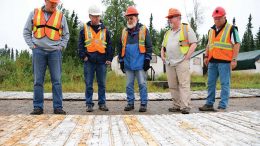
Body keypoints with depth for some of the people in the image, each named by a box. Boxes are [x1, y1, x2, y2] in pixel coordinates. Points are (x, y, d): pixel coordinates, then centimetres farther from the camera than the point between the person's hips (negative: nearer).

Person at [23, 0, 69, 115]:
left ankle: (58, 107, 3)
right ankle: (38, 107, 7)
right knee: (38, 81, 1)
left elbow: (66, 34, 16)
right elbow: (26, 31, 13)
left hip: (55, 52, 0)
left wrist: (61, 46, 4)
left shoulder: (61, 16, 9)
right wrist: (31, 45, 2)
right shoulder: (34, 13, 9)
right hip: (38, 51, 0)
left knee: (57, 81, -2)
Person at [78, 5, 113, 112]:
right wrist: (83, 56, -7)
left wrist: (109, 58, 2)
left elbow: (109, 45, 10)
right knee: (89, 84, 3)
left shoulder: (105, 30, 10)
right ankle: (89, 104, 11)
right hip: (89, 61, -1)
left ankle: (102, 103, 17)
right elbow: (80, 44, 4)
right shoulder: (84, 29, 6)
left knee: (102, 84, 8)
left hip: (102, 61, 2)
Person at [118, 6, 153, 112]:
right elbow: (121, 48, 17)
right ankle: (130, 103, 18)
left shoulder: (143, 30, 1)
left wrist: (147, 60, -7)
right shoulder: (124, 32, 13)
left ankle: (143, 104, 7)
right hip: (128, 63, 4)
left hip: (140, 63, -4)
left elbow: (149, 46, -1)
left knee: (142, 84, -1)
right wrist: (121, 61, 12)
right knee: (129, 85, 9)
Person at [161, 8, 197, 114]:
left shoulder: (186, 29, 4)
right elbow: (163, 46, 29)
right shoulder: (168, 33, 22)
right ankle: (177, 105, 13)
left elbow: (194, 44, -3)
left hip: (182, 62, -6)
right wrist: (162, 56, 11)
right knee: (172, 86, 6)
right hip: (169, 63, 7)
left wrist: (187, 57, -10)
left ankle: (185, 106, -11)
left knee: (184, 84, -10)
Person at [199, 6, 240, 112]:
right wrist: (206, 56, 13)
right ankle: (209, 104, 18)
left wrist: (234, 59, -13)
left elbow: (236, 45, -6)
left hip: (224, 61, -6)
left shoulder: (231, 29, -2)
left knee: (224, 84, -2)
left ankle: (222, 107, 3)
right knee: (210, 83, 10)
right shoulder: (211, 30, 17)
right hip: (212, 61, 7)